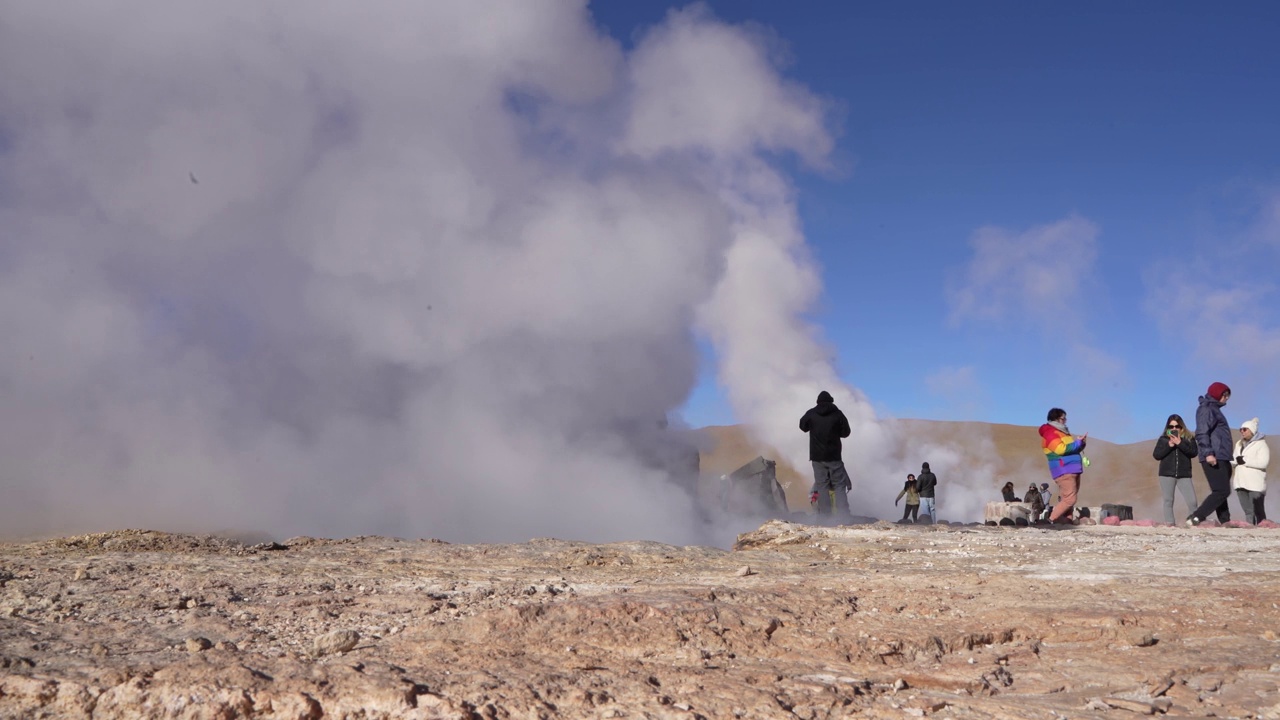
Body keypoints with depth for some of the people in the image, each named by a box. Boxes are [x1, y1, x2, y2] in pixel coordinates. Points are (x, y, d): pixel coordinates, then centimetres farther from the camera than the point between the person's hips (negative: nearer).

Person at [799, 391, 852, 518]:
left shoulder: (811, 414, -3)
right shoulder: (837, 413, -6)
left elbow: (803, 426, 13)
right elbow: (846, 432, 0)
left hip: (817, 455, 1)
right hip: (834, 455, -1)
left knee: (822, 486, 4)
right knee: (839, 485, 3)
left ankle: (825, 516, -2)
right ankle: (844, 516, -7)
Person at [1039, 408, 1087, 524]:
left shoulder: (1061, 431, 21)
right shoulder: (1050, 432, -10)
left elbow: (1070, 449, 25)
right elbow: (1060, 449, -22)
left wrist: (1081, 443, 5)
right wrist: (1078, 443, -14)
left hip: (1072, 470, 10)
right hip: (1064, 470, -10)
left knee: (1067, 498, 8)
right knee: (1069, 499, -15)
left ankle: (1066, 520, 9)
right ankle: (1051, 520, -11)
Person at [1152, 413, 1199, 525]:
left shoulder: (1189, 438, 7)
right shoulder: (1163, 439, 7)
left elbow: (1194, 453, -7)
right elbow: (1156, 455, -1)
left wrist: (1180, 443, -16)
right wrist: (1169, 445, -12)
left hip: (1184, 475, 0)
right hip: (1167, 474, 0)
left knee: (1192, 502, -8)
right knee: (1168, 501, -1)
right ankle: (1169, 524, 1)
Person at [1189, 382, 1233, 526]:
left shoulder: (1214, 409, 22)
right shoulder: (1206, 409, -8)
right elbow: (1201, 433, -19)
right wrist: (1208, 453, -28)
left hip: (1221, 459, 10)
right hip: (1214, 458, -10)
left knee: (1221, 492, 8)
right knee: (1222, 491, -15)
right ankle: (1195, 518, -18)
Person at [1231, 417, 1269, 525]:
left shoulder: (1261, 444, -4)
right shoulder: (1239, 444, 18)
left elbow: (1263, 463, -15)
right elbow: (1233, 459, 15)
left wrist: (1245, 461, -15)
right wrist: (1236, 460, -8)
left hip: (1255, 483, -7)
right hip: (1241, 482, 7)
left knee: (1258, 511, -6)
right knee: (1247, 511, 5)